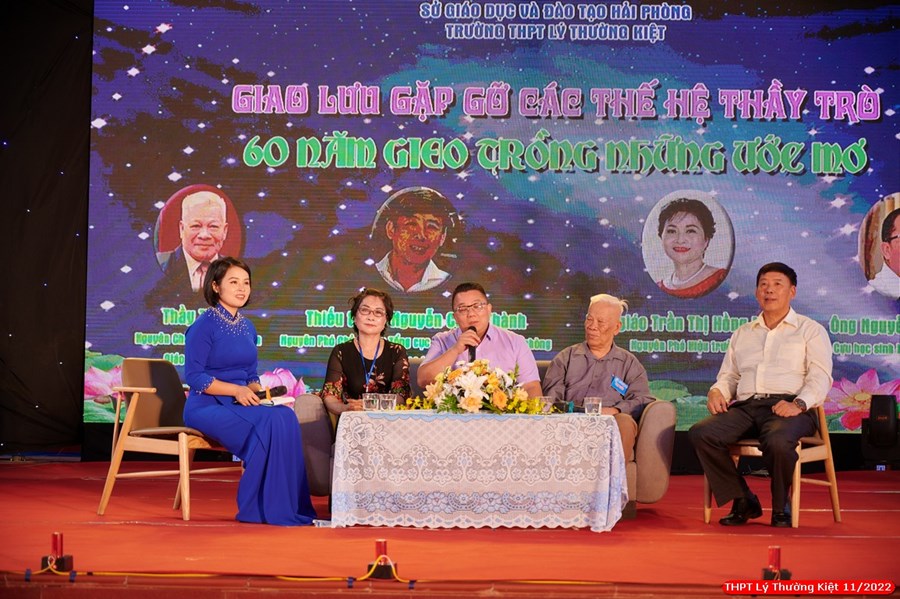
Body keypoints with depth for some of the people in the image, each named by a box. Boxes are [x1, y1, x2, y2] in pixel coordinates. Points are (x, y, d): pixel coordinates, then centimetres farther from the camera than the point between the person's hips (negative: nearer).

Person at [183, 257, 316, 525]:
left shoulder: (248, 328, 15)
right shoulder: (204, 325, -6)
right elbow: (193, 377, -12)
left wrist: (258, 391, -4)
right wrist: (236, 390, -20)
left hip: (240, 404, 6)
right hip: (206, 406, -6)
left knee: (286, 416, -25)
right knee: (269, 422, -31)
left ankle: (291, 507, -22)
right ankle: (257, 510, -22)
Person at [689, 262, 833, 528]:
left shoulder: (811, 330, 15)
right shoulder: (742, 334, 29)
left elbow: (820, 377, 2)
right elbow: (729, 374, 28)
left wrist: (799, 403, -18)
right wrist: (717, 391, 3)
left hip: (788, 407, -4)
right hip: (745, 406, 4)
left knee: (778, 441, -40)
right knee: (700, 433, -25)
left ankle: (781, 509, -13)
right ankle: (743, 501, -11)